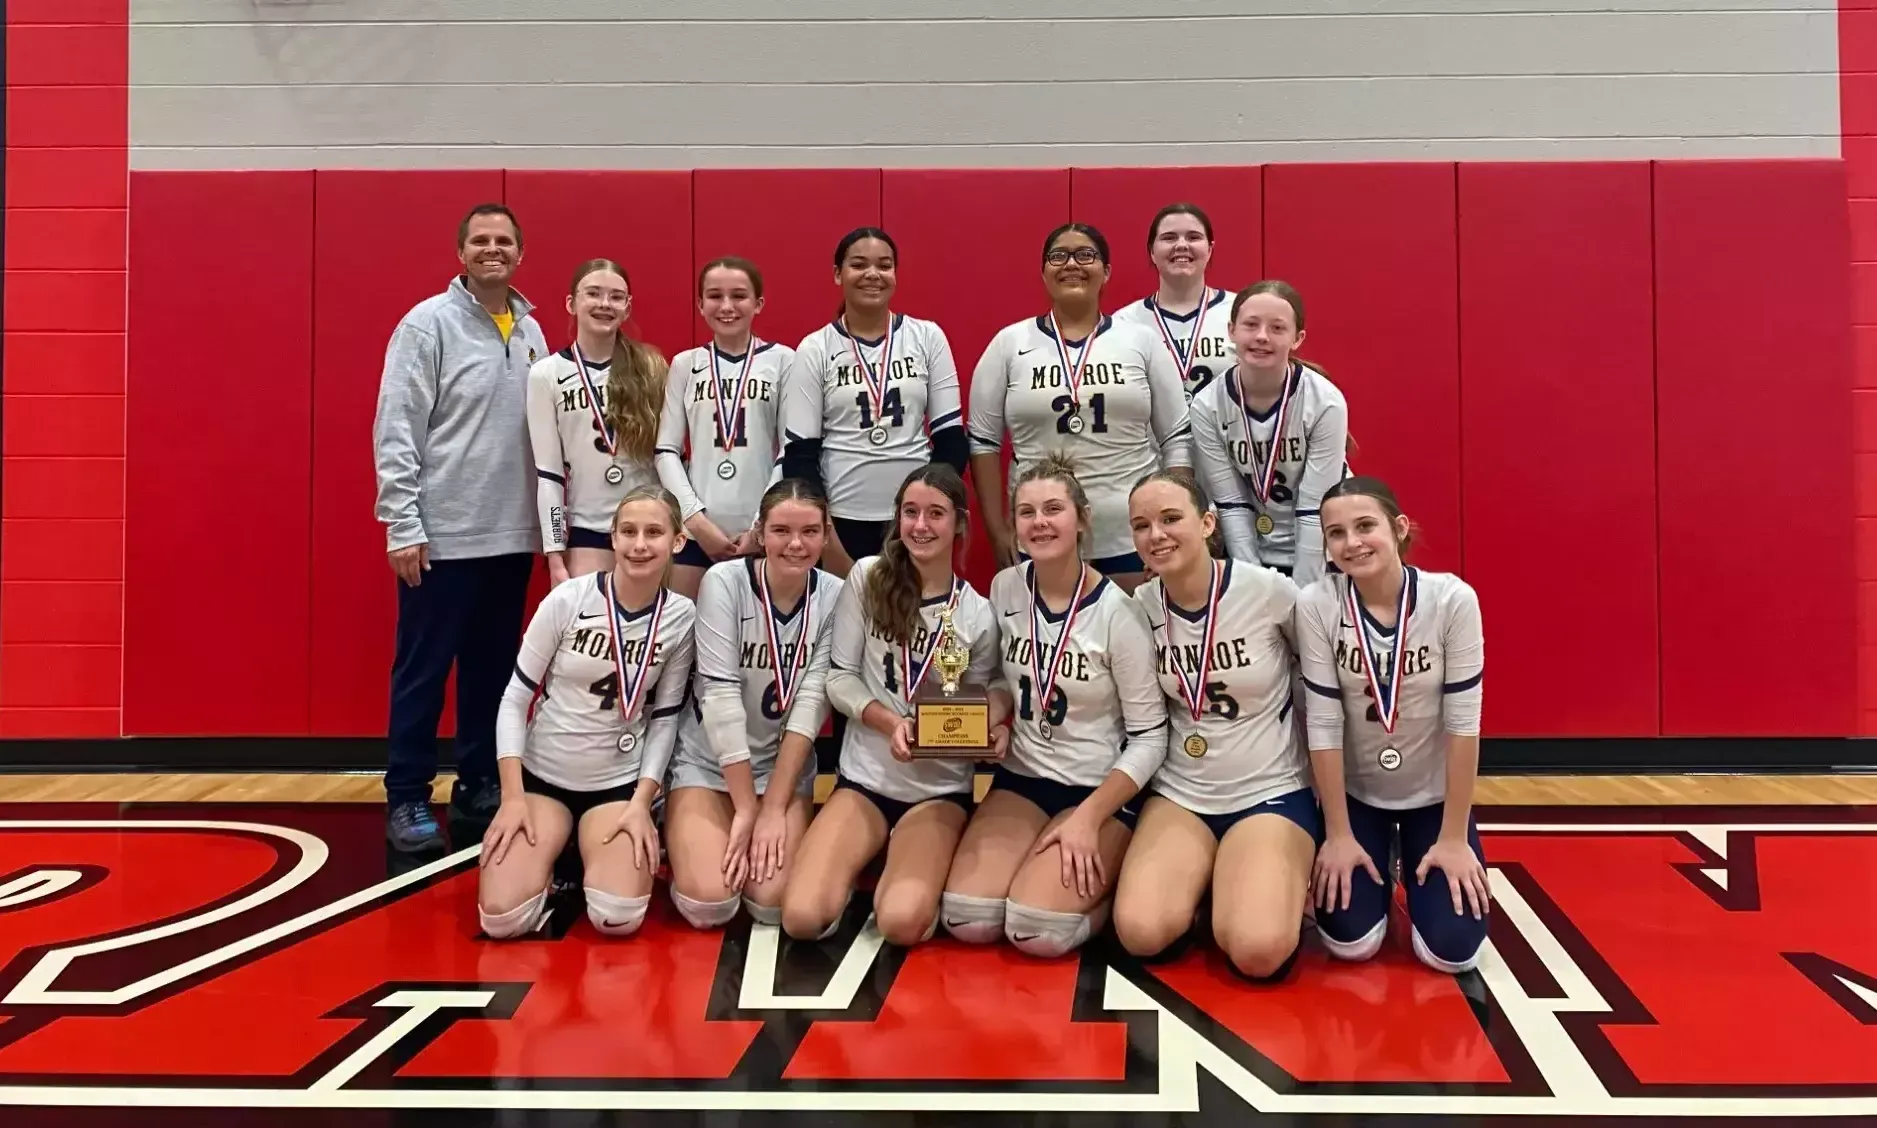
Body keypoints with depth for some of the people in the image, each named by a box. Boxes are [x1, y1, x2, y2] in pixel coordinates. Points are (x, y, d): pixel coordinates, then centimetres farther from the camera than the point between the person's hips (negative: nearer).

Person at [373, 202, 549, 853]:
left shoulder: (532, 332, 10)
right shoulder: (428, 324, -7)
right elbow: (395, 431, -10)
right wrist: (402, 524, -14)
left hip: (512, 536, 6)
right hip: (442, 536, -6)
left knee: (494, 669, 13)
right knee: (423, 671, 2)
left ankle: (479, 784, 26)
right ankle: (407, 798, 13)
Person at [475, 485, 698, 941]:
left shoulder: (682, 618, -8)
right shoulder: (567, 600, -13)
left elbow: (665, 719, 0)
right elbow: (515, 698, -7)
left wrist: (641, 803, -8)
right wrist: (513, 797, -12)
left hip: (619, 782, 1)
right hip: (542, 775, 0)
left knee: (618, 918, -20)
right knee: (501, 918, -17)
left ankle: (593, 856, 13)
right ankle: (550, 858, 16)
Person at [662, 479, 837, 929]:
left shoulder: (834, 596, -9)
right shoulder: (724, 582, -17)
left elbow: (812, 701, -13)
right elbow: (720, 696, -20)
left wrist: (774, 809, -17)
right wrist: (746, 810, -19)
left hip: (786, 765, 2)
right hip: (708, 760, -1)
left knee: (774, 902, -17)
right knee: (708, 904, -17)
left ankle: (766, 840, 16)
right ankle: (692, 843, 16)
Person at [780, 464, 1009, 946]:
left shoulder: (978, 615, -2)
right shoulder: (867, 577, -3)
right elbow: (840, 679, -2)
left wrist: (992, 729, -17)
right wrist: (891, 722, -20)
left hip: (940, 789, -1)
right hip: (863, 778, 1)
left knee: (901, 922, -26)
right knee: (803, 917, -18)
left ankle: (901, 867, 10)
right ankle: (866, 862, 14)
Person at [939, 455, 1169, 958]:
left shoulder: (1117, 612, -15)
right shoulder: (1004, 588, -2)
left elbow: (1149, 736, -12)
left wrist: (1088, 818, -19)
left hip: (1100, 789, -4)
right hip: (1021, 779, 4)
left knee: (1036, 931, -23)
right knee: (966, 920, -16)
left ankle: (1107, 883, 6)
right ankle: (1043, 866, 12)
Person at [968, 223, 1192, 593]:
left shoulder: (1141, 341, 5)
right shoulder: (1009, 344, 3)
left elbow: (1176, 439, 7)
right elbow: (983, 441, 4)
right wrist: (997, 529, -1)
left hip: (1134, 539, 1)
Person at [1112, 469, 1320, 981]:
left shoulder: (1271, 591, -14)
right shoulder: (1140, 606, -4)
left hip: (1272, 793, -3)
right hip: (1178, 792, 3)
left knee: (1258, 951, -24)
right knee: (1141, 933, -20)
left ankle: (1285, 883, 10)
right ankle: (1206, 881, 11)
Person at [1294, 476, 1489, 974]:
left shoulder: (1453, 599, -22)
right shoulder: (1316, 605, -21)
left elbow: (1463, 723, -17)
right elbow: (1323, 724, -16)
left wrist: (1454, 838, -14)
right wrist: (1338, 834, -12)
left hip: (1435, 793, 0)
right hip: (1355, 792, 0)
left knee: (1451, 949, -9)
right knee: (1349, 940, -10)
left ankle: (1416, 871, 25)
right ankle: (1379, 871, 24)